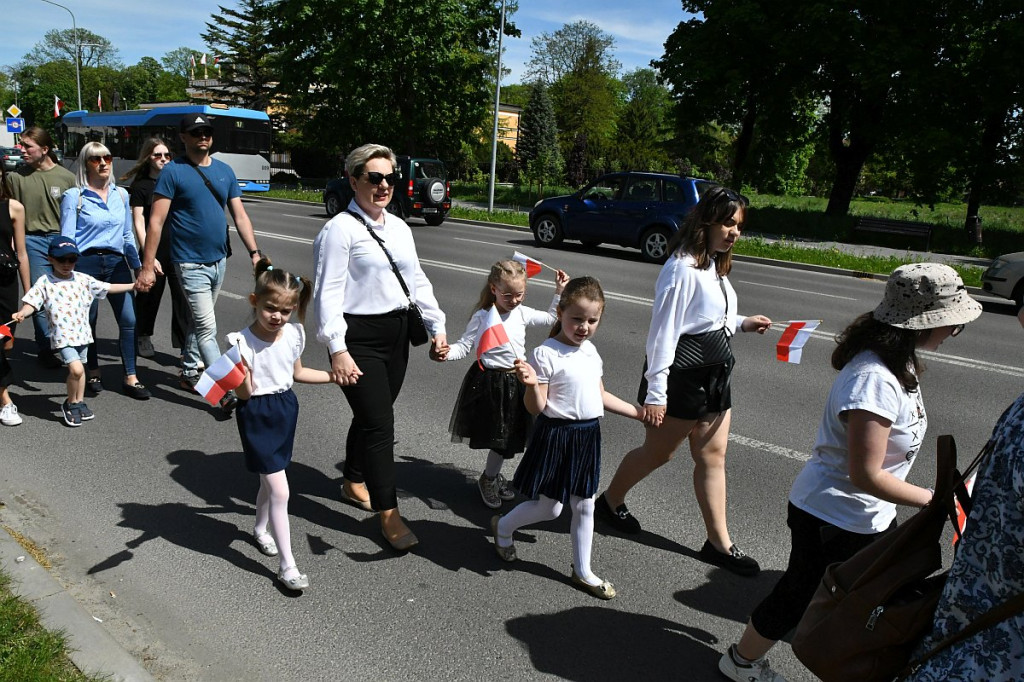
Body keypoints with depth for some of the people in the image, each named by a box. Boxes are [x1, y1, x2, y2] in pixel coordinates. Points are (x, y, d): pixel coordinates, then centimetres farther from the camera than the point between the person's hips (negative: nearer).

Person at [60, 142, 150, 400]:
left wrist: (138, 266, 16)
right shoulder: (74, 196, -2)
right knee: (87, 322, 8)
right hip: (86, 263, -3)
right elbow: (67, 238, -3)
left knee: (129, 319, -5)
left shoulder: (121, 195, 11)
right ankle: (93, 373, 26)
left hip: (116, 263, 3)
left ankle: (131, 378, 2)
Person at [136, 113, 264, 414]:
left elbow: (240, 215, 9)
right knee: (207, 328, -7)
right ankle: (226, 393, -7)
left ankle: (189, 372, 35)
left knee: (197, 321, 19)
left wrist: (255, 252, -2)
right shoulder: (173, 171, -9)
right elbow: (156, 222, -11)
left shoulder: (225, 171, 8)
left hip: (219, 261, 6)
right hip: (191, 264, -6)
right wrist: (147, 267, -15)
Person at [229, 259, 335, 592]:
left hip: (285, 408, 6)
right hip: (257, 415, -6)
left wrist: (333, 376, 12)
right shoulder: (242, 342, -19)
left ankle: (260, 530, 51)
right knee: (280, 491, -7)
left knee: (269, 480, 23)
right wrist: (240, 372, -36)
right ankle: (287, 565, 4)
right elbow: (245, 394, -17)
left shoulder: (294, 334, -4)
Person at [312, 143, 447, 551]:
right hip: (359, 337, -7)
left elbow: (417, 281, 15)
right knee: (379, 423, -7)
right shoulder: (340, 229, -10)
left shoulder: (399, 228, 12)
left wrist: (437, 326, 8)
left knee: (373, 416, 18)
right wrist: (337, 350, -21)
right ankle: (389, 515, 4)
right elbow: (328, 293, -15)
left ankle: (354, 483, 40)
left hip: (397, 331, 7)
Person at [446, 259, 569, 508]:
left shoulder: (522, 313, 3)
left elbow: (551, 318, 18)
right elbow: (464, 346, -10)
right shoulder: (482, 317, -11)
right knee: (499, 436, 1)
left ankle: (491, 477, 32)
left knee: (508, 436, 12)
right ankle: (490, 478, 25)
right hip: (489, 382, -5)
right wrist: (447, 352, -29)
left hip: (515, 381, 5)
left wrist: (559, 292, 11)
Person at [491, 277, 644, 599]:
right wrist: (531, 385, -37)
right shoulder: (545, 354, -18)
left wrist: (638, 412, 20)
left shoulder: (591, 351, 5)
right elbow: (537, 407, -16)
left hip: (588, 435, 7)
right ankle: (503, 526, 35)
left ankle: (582, 571, 31)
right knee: (549, 508, 6)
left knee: (584, 506, 14)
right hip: (556, 435, -6)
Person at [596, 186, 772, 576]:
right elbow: (663, 331, -22)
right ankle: (610, 502, 33)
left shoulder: (715, 266, 10)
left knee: (712, 457, 11)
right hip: (682, 378, -9)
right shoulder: (682, 268, -20)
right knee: (658, 452, 8)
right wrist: (655, 393, -22)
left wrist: (742, 323, 8)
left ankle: (719, 543, 21)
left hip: (715, 374, 9)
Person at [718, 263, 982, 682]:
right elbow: (865, 475, -29)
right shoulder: (874, 381, -33)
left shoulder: (896, 361, -1)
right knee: (800, 597, 12)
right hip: (832, 518, -9)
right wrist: (934, 501, -19)